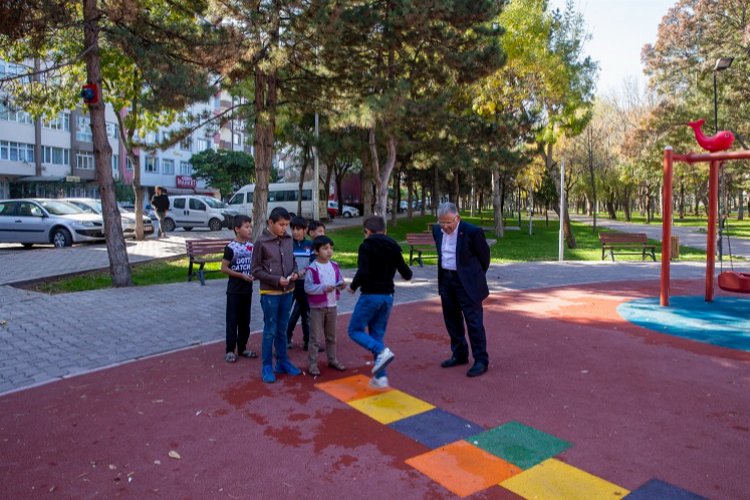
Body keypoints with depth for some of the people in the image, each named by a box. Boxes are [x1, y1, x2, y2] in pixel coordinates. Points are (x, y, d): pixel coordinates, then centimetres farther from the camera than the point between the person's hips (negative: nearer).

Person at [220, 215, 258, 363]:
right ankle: (230, 350, 13)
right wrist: (241, 275, -19)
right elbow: (224, 268, -13)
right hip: (234, 290, -6)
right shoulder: (231, 247, -14)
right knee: (232, 321, 3)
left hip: (247, 290, 6)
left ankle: (242, 348, 25)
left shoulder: (251, 246, 4)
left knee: (245, 320, 13)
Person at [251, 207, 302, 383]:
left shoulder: (288, 239, 3)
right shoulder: (261, 242, -11)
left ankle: (282, 362, 27)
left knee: (282, 329, 15)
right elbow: (256, 271, -9)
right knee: (270, 330, 2)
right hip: (270, 293, -5)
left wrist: (294, 272, -6)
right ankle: (267, 366, 14)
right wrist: (277, 280, -18)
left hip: (287, 292, 5)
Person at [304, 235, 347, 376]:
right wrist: (323, 288, -26)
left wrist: (341, 285, -11)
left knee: (331, 336, 18)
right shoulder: (312, 268, -14)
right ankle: (313, 364, 10)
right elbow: (308, 287, -17)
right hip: (317, 307, -5)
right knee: (315, 338, 1)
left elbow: (339, 281, 11)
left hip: (332, 306, 6)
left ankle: (332, 360, 31)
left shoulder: (334, 266, 4)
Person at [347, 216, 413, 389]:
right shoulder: (393, 247, 7)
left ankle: (381, 351, -16)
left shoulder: (367, 246, -10)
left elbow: (363, 272, -23)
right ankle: (380, 377, 11)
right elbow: (407, 274, 9)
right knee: (377, 334, 15)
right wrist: (407, 273, 33)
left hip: (370, 295, -6)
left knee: (355, 330, 7)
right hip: (388, 296, 6)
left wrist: (353, 286, -5)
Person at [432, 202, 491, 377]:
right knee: (452, 320, 14)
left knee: (474, 321, -3)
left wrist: (476, 276, 9)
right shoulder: (437, 230, 2)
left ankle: (481, 361, 7)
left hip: (467, 282, -6)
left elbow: (484, 256, -3)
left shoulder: (472, 231, -16)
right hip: (446, 280, 7)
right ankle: (459, 355, 29)